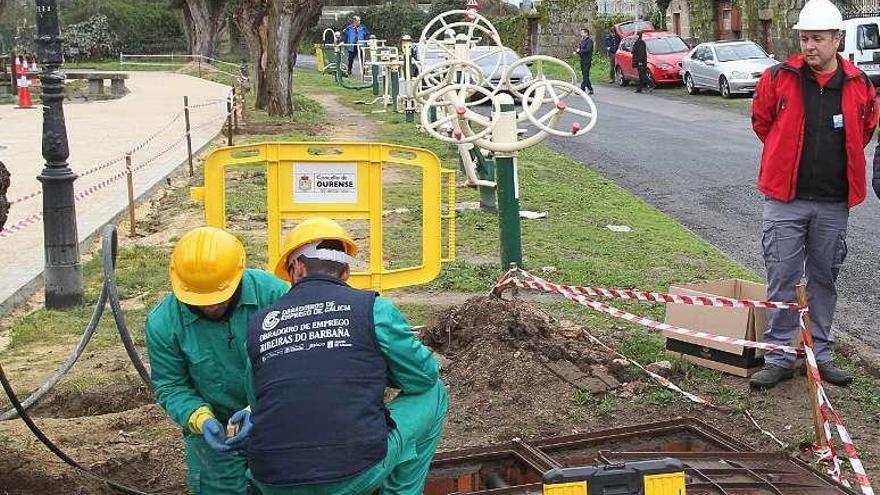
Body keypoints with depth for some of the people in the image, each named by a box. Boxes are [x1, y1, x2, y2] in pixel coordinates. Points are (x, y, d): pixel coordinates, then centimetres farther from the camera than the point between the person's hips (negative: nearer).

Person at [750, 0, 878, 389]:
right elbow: (762, 123, 11)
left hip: (834, 203, 2)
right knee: (782, 279, 0)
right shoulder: (778, 79, -5)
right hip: (785, 200, -2)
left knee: (824, 280, 12)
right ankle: (779, 356, 9)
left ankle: (819, 354, 23)